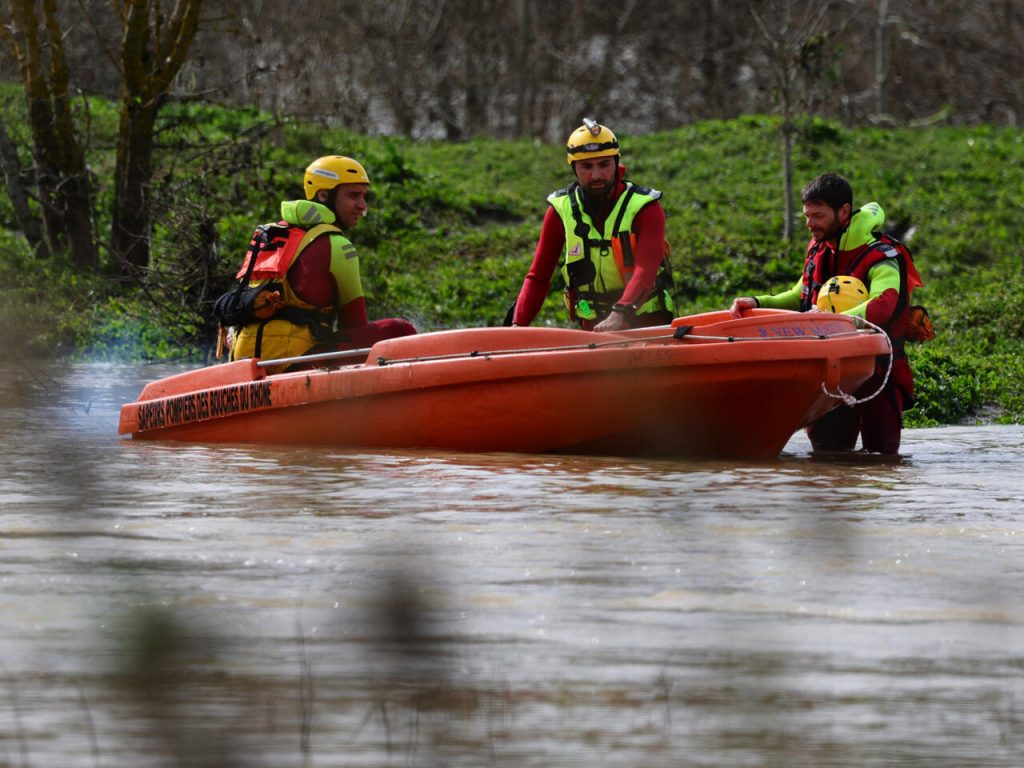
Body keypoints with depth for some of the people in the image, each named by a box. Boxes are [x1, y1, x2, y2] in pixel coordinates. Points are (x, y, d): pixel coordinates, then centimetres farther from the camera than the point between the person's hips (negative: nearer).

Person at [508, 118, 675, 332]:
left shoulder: (645, 208, -9)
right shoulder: (561, 210, 1)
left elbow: (646, 271, -23)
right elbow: (538, 278, 2)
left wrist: (619, 315, -40)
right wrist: (518, 325, -13)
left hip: (648, 322, -2)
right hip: (593, 326, 2)